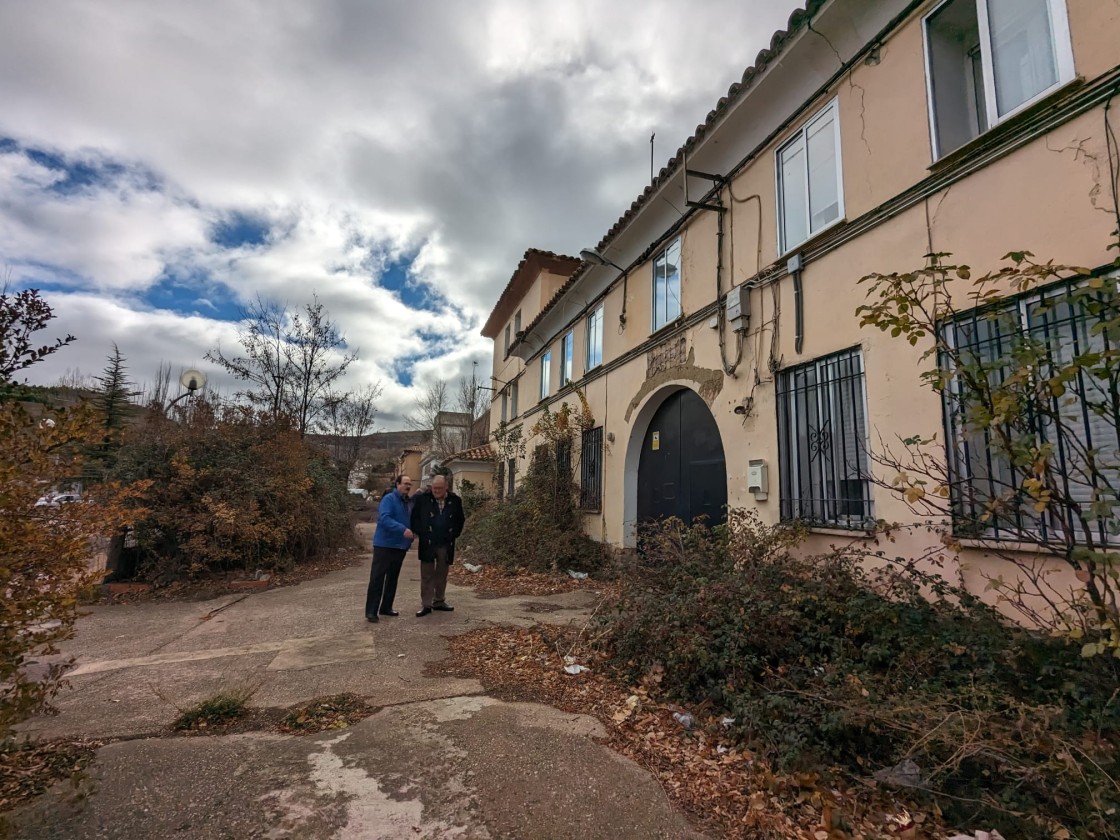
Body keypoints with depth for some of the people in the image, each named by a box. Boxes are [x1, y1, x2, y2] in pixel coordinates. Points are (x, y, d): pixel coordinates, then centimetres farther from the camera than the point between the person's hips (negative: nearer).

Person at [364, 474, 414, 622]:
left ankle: (386, 607, 24)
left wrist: (413, 532, 6)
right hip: (384, 545, -8)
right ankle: (371, 611, -1)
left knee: (392, 578, 14)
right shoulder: (389, 499, -12)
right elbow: (384, 518, -27)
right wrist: (402, 529, -35)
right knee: (377, 578, -6)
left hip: (400, 546, 8)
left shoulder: (408, 502, 12)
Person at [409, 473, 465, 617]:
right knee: (427, 575, 3)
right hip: (427, 544, -2)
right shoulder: (422, 499, -6)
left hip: (446, 544, 2)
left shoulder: (455, 501, -1)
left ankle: (439, 601, 26)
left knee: (442, 574, 13)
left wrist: (454, 534, 2)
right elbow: (414, 517, 1)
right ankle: (426, 605, 10)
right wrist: (421, 533, -5)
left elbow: (460, 519, 11)